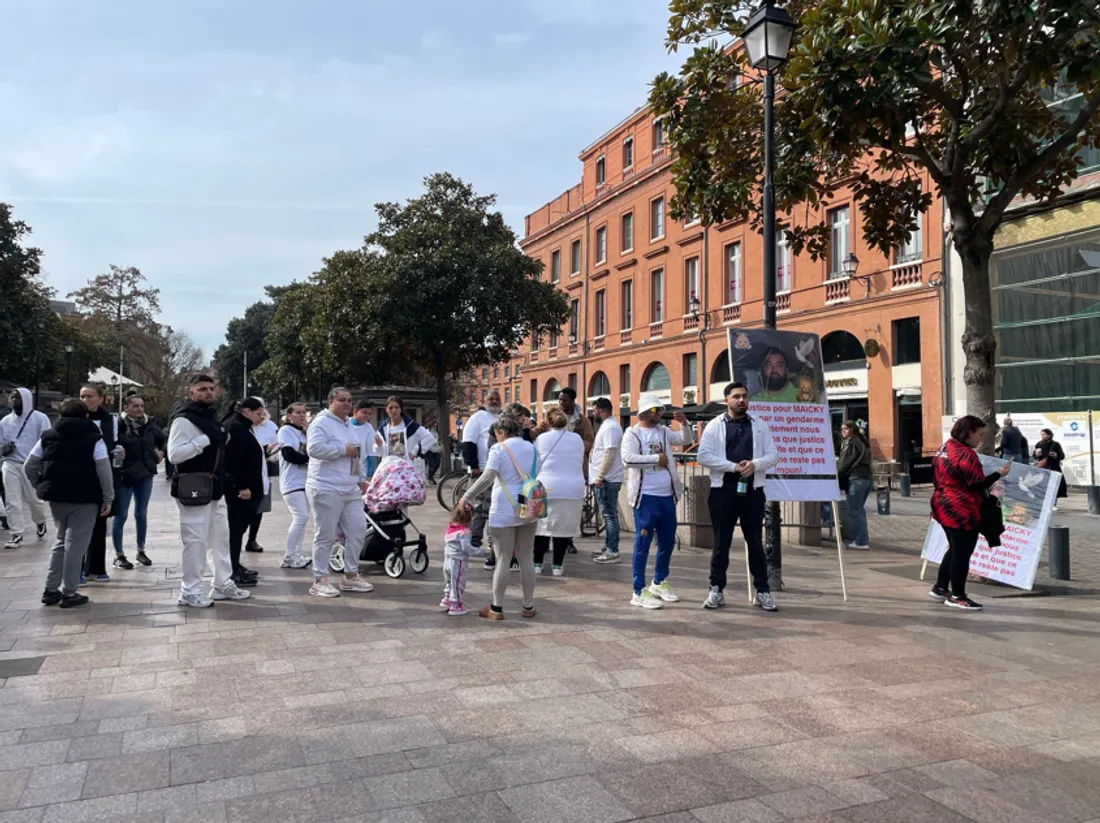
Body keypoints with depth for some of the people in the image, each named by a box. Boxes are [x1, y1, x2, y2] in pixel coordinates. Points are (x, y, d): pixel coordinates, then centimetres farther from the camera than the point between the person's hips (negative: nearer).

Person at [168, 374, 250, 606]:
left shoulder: (210, 416, 17)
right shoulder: (184, 419, -14)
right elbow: (174, 454, -23)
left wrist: (221, 439, 10)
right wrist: (204, 440, -23)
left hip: (214, 488, 10)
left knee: (221, 537, 15)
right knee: (195, 540, -5)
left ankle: (223, 585, 26)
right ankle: (190, 592, 6)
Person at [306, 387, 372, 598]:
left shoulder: (349, 424, 19)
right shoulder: (321, 423, -9)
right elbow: (314, 448, -24)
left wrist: (362, 478, 19)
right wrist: (343, 449, -18)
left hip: (351, 490, 9)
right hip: (327, 490, -9)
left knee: (357, 531, 8)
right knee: (326, 536, -2)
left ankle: (350, 576, 21)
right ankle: (320, 581, 8)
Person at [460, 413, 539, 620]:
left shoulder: (499, 449, -9)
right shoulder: (531, 448, 10)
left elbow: (487, 477, -20)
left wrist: (467, 497, -14)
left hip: (504, 511, -5)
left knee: (502, 559, 1)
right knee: (526, 559, 10)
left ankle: (496, 608, 8)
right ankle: (528, 606, 18)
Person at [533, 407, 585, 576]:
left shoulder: (541, 438, 0)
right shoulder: (577, 439, 6)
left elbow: (535, 464, 7)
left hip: (547, 487, -1)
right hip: (572, 488, 1)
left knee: (542, 525, 9)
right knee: (563, 527, 6)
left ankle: (537, 564, 13)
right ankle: (558, 565, 9)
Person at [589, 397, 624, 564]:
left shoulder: (610, 427, -15)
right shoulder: (608, 425, 18)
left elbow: (609, 454, -23)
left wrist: (599, 476, -23)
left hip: (606, 480, -10)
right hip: (605, 479, 10)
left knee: (609, 514, -8)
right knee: (608, 514, 14)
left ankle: (612, 552, -5)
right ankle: (608, 548, 21)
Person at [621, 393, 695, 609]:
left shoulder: (664, 431, 13)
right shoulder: (632, 433, -6)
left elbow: (688, 440, 12)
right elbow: (628, 459, -20)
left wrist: (684, 423, -7)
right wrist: (656, 458, -15)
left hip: (667, 496, 7)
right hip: (645, 497, -7)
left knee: (668, 541, 15)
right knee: (643, 544, -2)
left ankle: (659, 583, 32)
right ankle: (639, 592, 4)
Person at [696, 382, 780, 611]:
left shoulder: (760, 425, 9)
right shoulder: (715, 425, 2)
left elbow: (773, 455, 6)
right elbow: (703, 457, -7)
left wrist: (755, 464, -14)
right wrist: (733, 466, -15)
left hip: (752, 491, 2)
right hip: (723, 490, -2)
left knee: (756, 542, 8)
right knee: (721, 543, 5)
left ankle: (762, 592, 16)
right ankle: (716, 590, 14)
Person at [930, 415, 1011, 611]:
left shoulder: (946, 448, 11)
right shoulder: (966, 454, -18)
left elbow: (937, 476, 18)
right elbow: (977, 485, -19)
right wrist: (999, 474, -9)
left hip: (945, 507, 10)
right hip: (962, 512, -10)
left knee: (954, 549, 19)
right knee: (962, 553, -1)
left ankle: (940, 588, 26)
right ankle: (957, 597, 6)